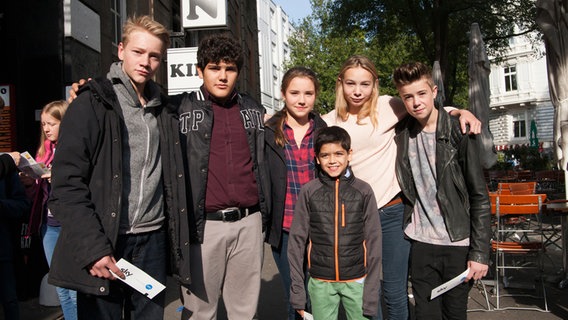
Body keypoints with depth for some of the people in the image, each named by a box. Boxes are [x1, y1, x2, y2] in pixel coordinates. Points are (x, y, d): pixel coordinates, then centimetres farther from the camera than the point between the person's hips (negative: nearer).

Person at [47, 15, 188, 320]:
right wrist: (93, 248, -17)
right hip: (102, 246, -4)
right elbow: (66, 185, -10)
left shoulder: (163, 112, 13)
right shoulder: (92, 104, -4)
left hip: (153, 241, 5)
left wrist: (175, 236, 8)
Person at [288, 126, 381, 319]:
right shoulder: (308, 192, -4)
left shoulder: (363, 191, -3)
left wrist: (372, 293, -5)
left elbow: (373, 242, -2)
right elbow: (297, 240, -1)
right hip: (320, 283, 0)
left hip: (356, 281, 0)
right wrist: (297, 289, -2)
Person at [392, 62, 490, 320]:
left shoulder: (459, 134, -8)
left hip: (457, 243, -2)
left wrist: (480, 253, -10)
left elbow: (480, 197, -7)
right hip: (420, 243, 3)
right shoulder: (401, 133, 2)